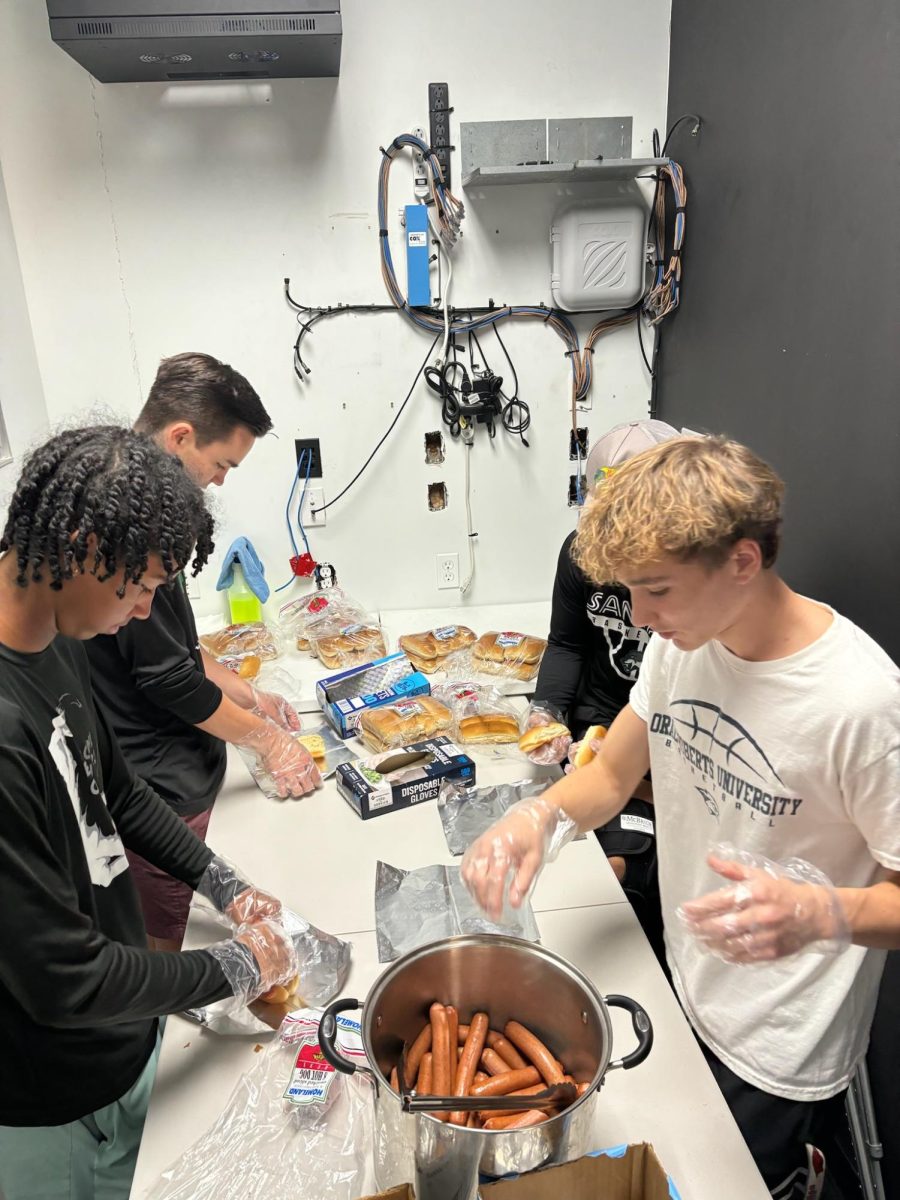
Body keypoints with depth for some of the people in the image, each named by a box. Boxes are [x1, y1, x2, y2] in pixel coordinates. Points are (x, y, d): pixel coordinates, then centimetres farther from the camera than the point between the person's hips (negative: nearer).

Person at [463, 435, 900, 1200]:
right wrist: (540, 817, -21)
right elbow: (612, 774, -2)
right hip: (683, 994, 6)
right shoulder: (681, 641, -10)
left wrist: (817, 912, -39)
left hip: (777, 1054, -5)